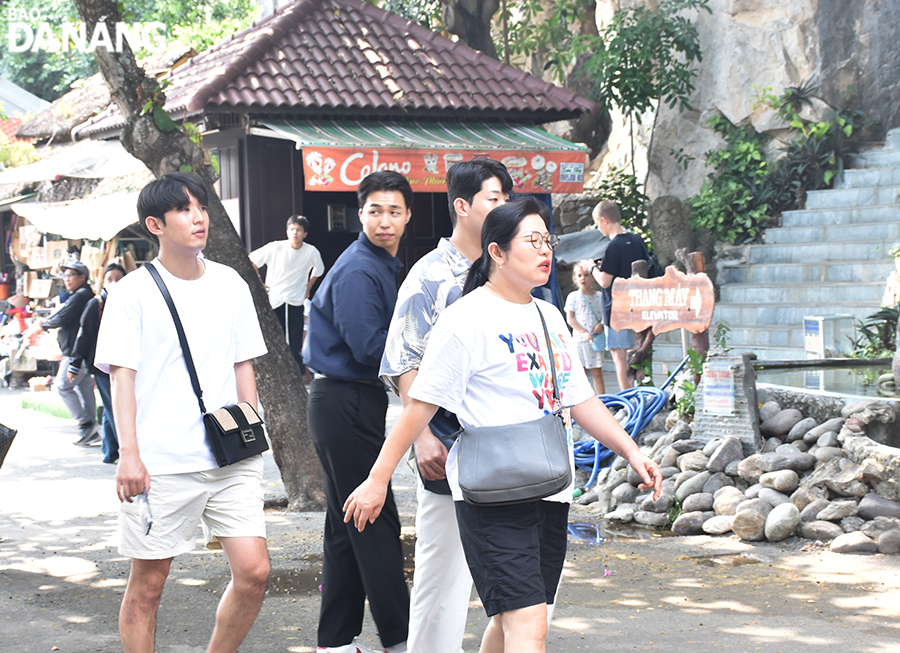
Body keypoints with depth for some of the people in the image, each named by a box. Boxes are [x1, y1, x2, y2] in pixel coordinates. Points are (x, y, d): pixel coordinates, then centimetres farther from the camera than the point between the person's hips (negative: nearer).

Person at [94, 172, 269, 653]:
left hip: (232, 459, 4)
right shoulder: (133, 292, -2)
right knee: (147, 584, 3)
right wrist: (129, 453, -14)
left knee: (253, 572, -3)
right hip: (160, 464, -4)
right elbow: (121, 375, -5)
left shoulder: (230, 284, 11)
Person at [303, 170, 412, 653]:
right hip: (345, 403, -10)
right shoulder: (358, 271, -16)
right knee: (375, 524, -5)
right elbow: (367, 346, -22)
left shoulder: (386, 266, 16)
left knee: (347, 524, 12)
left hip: (358, 401, 10)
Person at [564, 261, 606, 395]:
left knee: (597, 373, 2)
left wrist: (601, 324, -12)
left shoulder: (598, 296, 5)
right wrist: (584, 332, -13)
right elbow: (570, 319, -2)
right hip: (580, 338, -1)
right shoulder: (573, 297, 1)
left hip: (596, 339, 1)